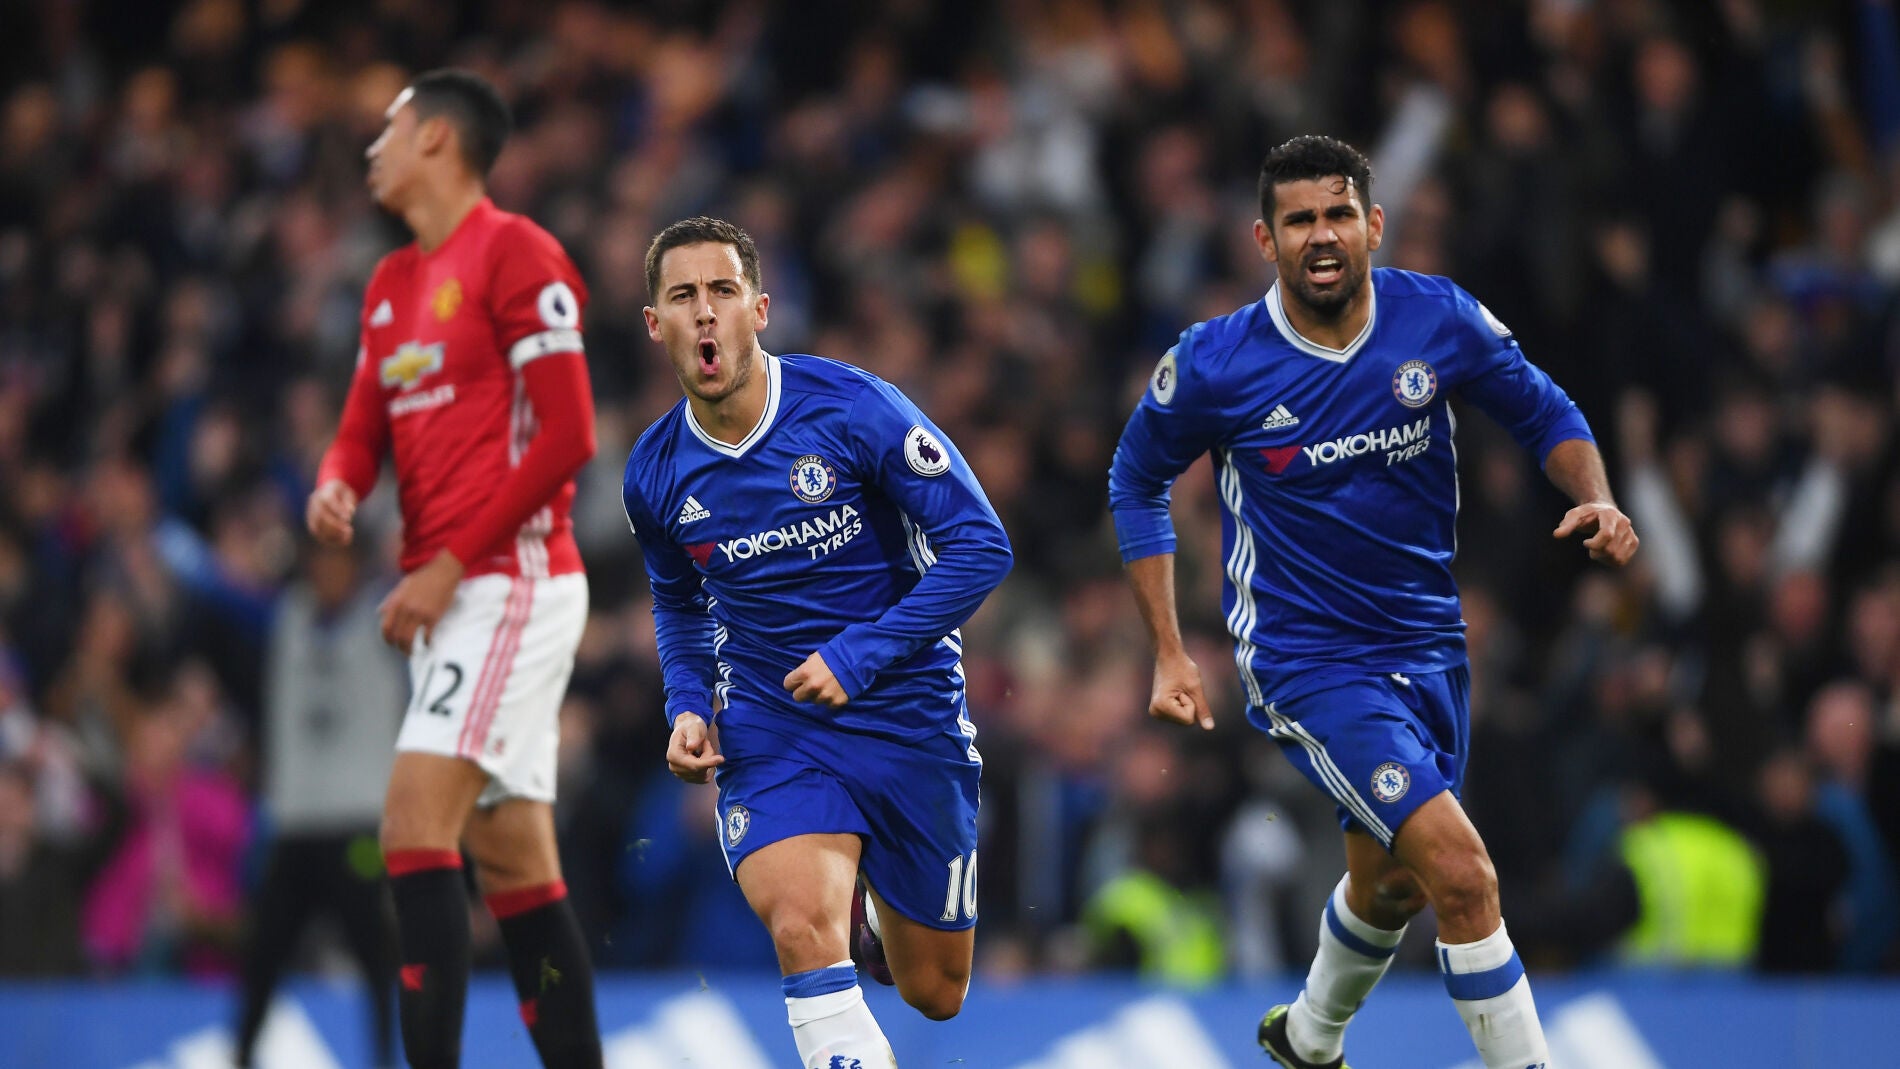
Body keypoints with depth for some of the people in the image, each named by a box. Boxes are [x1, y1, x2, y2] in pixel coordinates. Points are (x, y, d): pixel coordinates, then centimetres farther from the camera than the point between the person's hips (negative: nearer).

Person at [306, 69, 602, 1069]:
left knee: (416, 813, -20)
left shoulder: (515, 253, -8)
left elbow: (565, 435, -13)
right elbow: (364, 429, 21)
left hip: (513, 581, -9)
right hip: (450, 599, 9)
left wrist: (450, 565, -15)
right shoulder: (391, 284, 19)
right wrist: (335, 487, -4)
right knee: (512, 862, 6)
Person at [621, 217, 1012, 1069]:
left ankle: (872, 906, 46)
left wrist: (858, 657, -22)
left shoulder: (852, 408, -16)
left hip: (909, 718, -1)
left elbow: (980, 546, -15)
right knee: (802, 930, -29)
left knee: (934, 994, 12)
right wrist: (687, 706, 1)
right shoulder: (656, 474, -3)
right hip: (768, 733, 1)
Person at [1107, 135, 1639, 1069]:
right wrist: (1169, 654, -2)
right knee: (1461, 874, -21)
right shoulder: (1213, 364, -15)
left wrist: (1595, 500, -16)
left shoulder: (1439, 320, -9)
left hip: (1427, 643, 5)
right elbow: (1137, 482, 2)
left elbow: (1545, 415, 5)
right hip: (1306, 664, -5)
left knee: (1394, 882, 23)